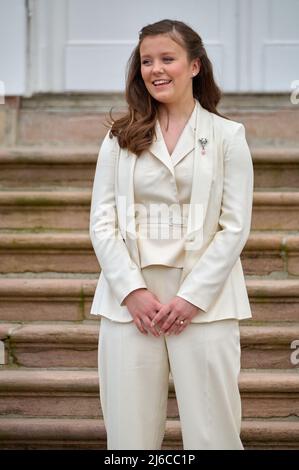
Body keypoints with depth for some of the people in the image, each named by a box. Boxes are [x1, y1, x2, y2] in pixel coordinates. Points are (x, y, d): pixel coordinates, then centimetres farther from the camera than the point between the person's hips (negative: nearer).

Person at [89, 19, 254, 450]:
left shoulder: (227, 135, 5)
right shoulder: (120, 138, 10)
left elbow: (235, 227, -1)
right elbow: (102, 224, 5)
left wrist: (192, 297, -10)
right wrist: (133, 292, -8)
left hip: (203, 299, -2)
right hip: (131, 298, 2)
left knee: (212, 432, -1)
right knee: (130, 434, 4)